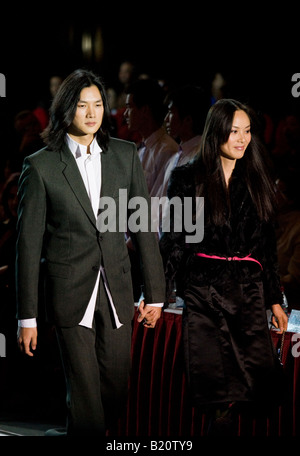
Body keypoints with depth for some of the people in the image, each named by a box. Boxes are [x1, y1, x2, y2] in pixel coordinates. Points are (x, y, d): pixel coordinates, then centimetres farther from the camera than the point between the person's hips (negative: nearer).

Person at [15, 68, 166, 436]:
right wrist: (27, 317, -4)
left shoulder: (125, 155, 6)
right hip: (70, 294, -4)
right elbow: (29, 244, -3)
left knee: (117, 388, 9)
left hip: (116, 293, 4)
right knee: (85, 394, -3)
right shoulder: (40, 166, -4)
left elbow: (144, 226, 10)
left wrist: (154, 293, 7)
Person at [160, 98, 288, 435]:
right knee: (217, 385, -8)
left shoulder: (257, 181, 15)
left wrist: (274, 299, 16)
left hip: (248, 293, 3)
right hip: (203, 292, -3)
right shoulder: (189, 179, 5)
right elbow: (173, 239, 2)